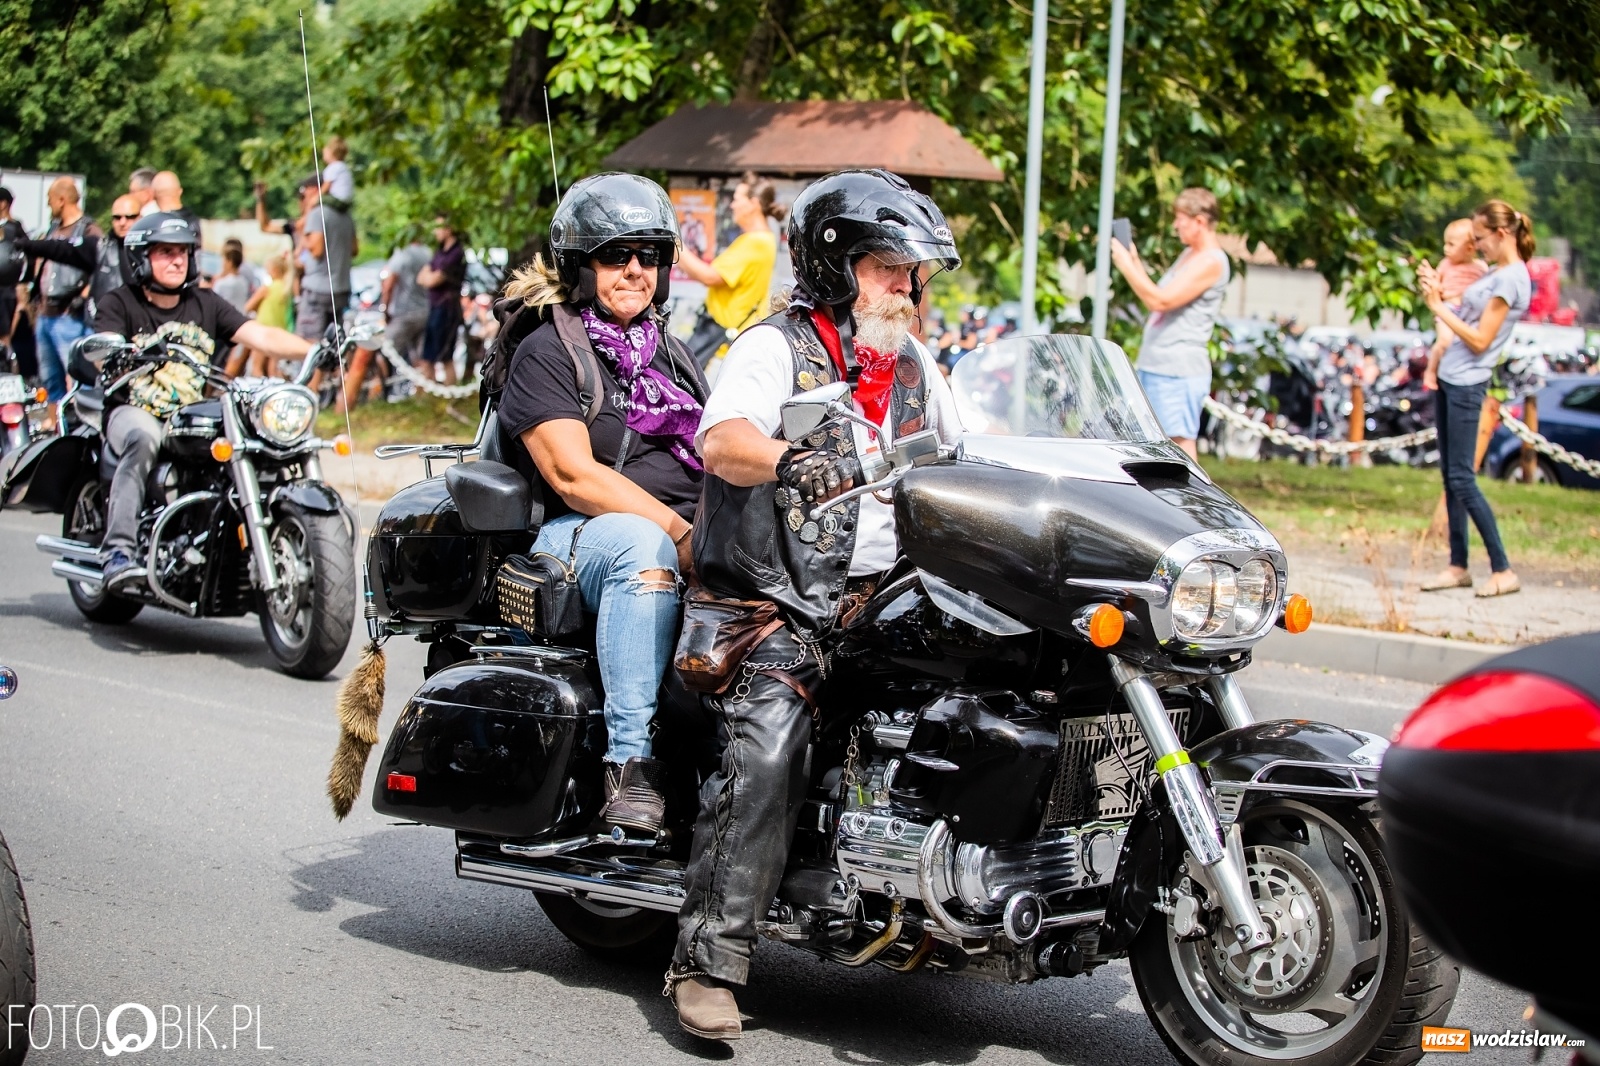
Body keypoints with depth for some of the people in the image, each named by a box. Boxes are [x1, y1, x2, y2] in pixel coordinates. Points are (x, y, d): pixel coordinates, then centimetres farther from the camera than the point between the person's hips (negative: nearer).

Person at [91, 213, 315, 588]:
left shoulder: (205, 304, 12)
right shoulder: (119, 303, 3)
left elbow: (261, 336, 0)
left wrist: (315, 351, -17)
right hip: (132, 413, -3)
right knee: (144, 437, -38)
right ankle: (117, 550, -43)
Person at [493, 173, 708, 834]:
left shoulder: (670, 353, 23)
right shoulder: (545, 352, 0)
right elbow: (573, 475, -13)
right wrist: (681, 533, -23)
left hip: (690, 533, 6)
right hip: (578, 538, -6)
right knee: (645, 551, -39)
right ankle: (632, 763, -40)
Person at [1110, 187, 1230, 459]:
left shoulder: (1211, 262, -13)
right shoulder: (1189, 254, 18)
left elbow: (1160, 300, -21)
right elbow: (1156, 299, 22)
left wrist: (1126, 265, -13)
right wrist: (1135, 262, 13)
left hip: (1178, 371, -10)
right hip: (1153, 365, 10)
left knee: (1181, 443, -9)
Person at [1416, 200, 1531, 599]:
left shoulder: (1512, 278, -15)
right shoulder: (1494, 273, 14)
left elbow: (1480, 340, -18)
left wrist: (1439, 306, -15)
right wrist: (1435, 289, 4)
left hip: (1467, 384, -9)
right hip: (1449, 379, 9)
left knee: (1462, 477, -9)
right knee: (1450, 475, 10)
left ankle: (1503, 570, -5)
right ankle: (1458, 566, 14)